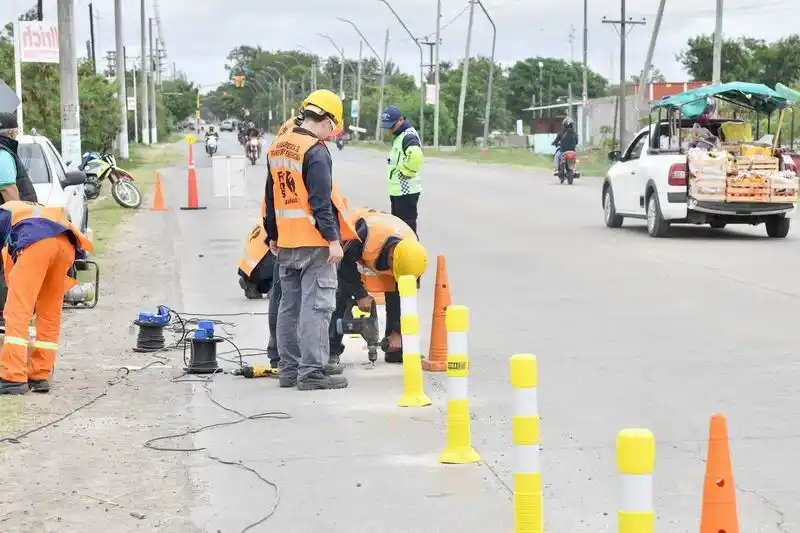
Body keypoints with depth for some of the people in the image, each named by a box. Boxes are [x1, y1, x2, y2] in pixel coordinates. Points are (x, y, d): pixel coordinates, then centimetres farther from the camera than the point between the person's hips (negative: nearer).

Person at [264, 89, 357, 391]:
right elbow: (321, 201, -19)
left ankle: (288, 369, 20)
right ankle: (311, 372, -7)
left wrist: (272, 236, 26)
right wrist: (333, 239, -18)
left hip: (285, 243, 9)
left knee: (289, 306, 14)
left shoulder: (277, 148, 13)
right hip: (314, 242, -9)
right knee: (316, 306, -6)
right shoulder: (315, 152, -14)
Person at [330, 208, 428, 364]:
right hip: (353, 247, -3)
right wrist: (361, 294, -26)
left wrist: (397, 332, -16)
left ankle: (396, 348, -1)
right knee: (342, 292, -16)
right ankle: (332, 348, -10)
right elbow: (345, 264, -28)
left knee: (396, 294, -10)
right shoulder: (367, 234, -46)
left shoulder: (412, 251, -30)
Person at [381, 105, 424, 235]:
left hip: (405, 191, -11)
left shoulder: (408, 135, -16)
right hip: (398, 190, 11)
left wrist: (405, 171, -22)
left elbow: (416, 156, -37)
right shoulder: (400, 135, 16)